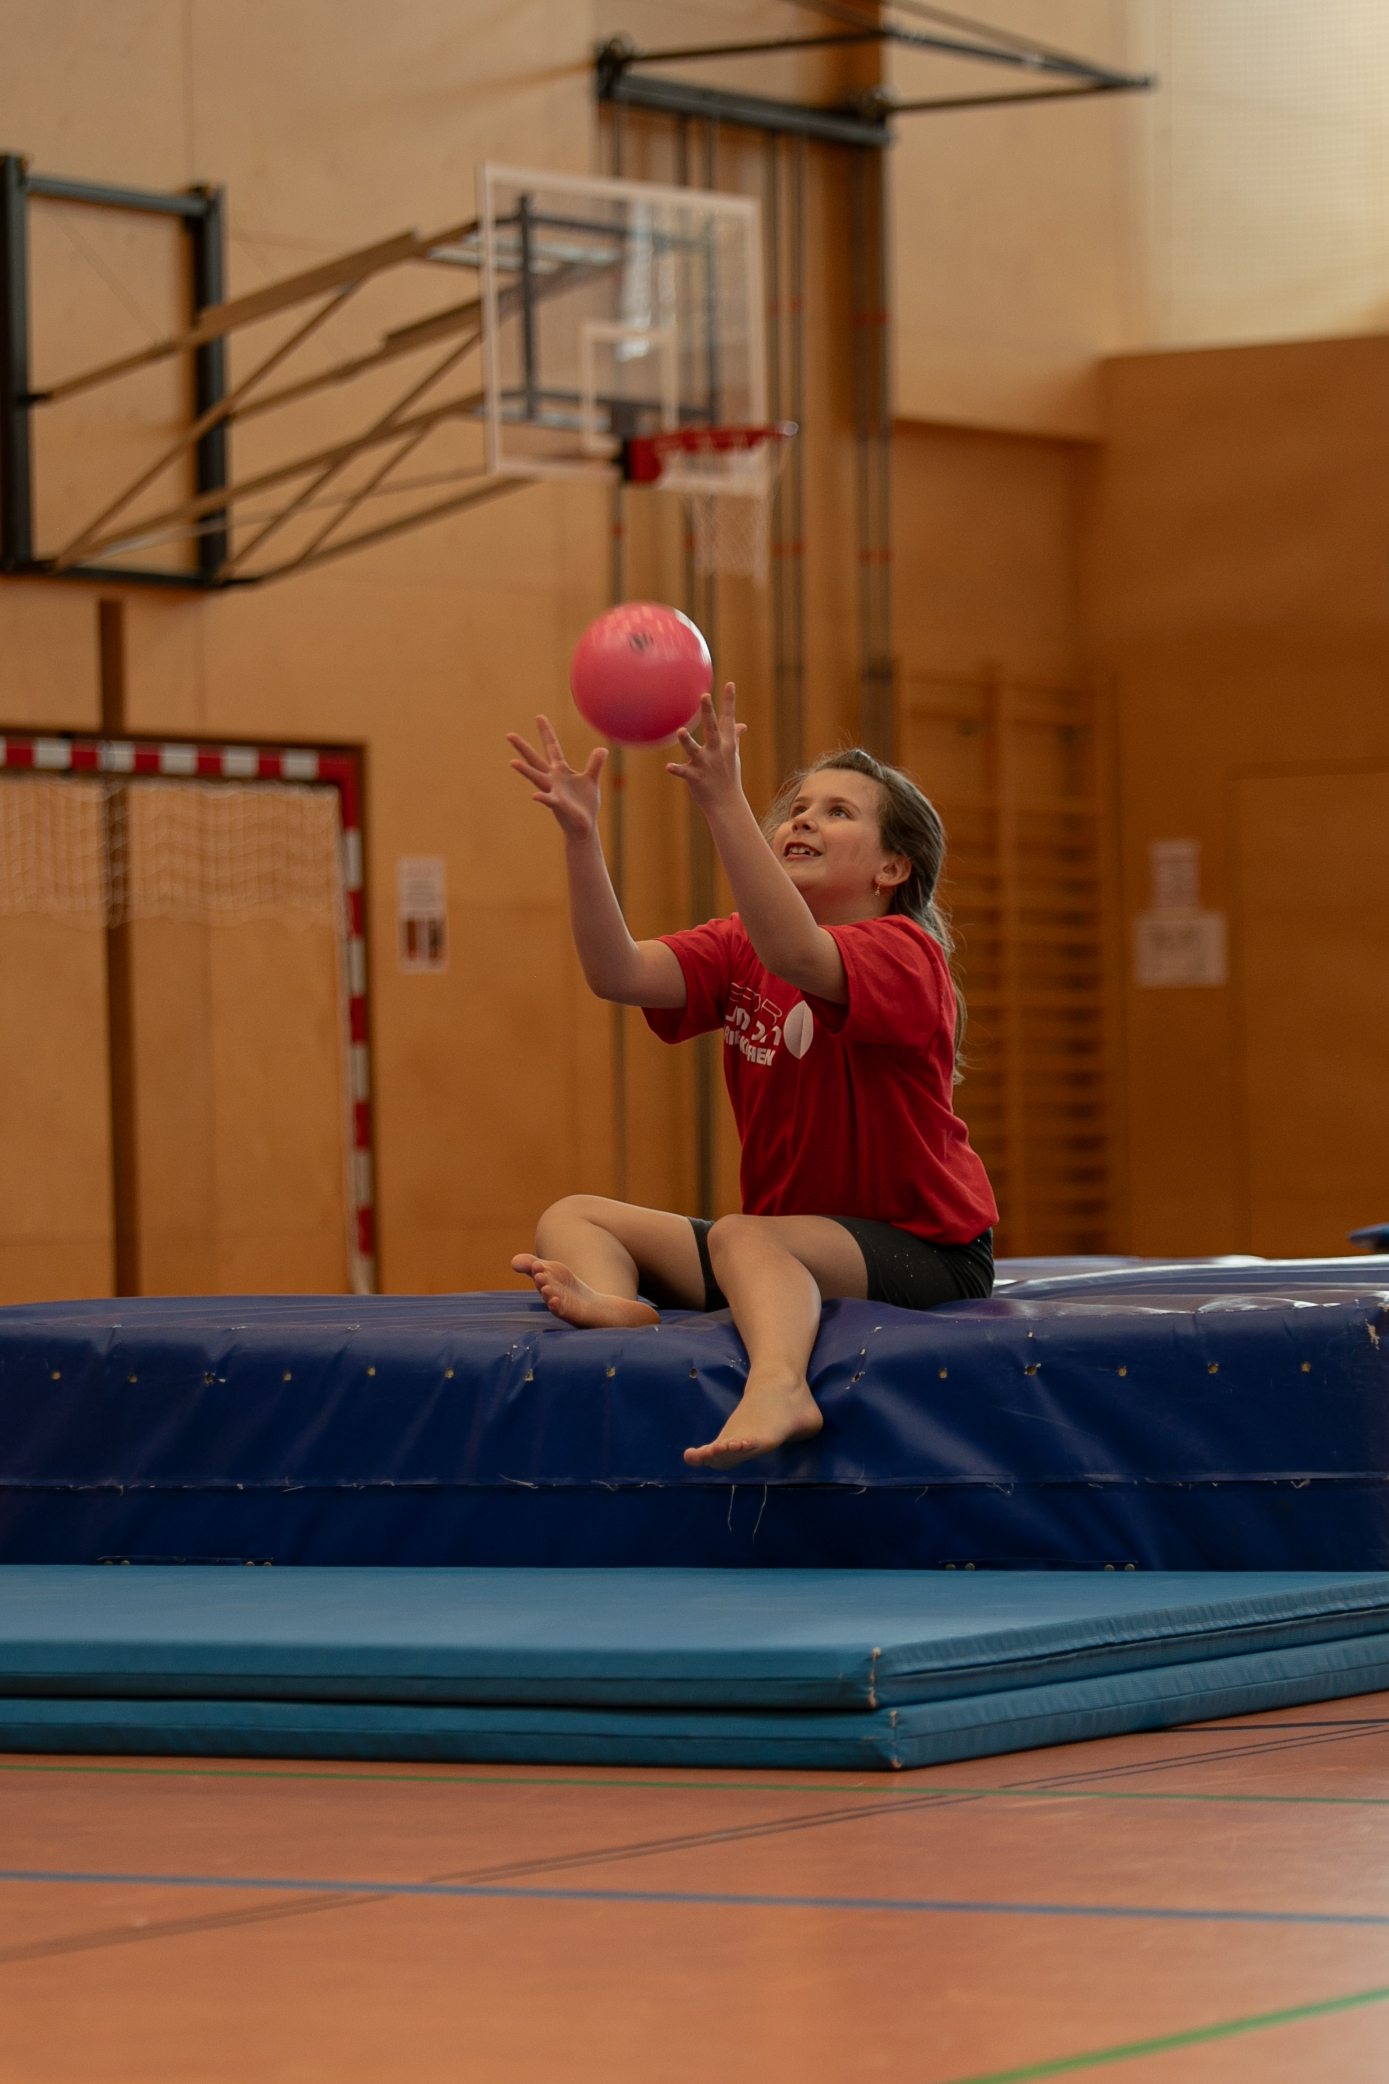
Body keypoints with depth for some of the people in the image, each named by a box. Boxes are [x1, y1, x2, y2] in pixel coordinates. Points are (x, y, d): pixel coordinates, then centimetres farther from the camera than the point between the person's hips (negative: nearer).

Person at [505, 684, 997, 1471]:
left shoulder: (904, 955, -14)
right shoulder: (739, 949, 8)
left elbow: (795, 955, -37)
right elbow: (619, 973, -11)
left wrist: (725, 802, -46)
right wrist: (581, 835, -25)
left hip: (924, 1250, -8)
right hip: (788, 1236, 8)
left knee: (742, 1237, -35)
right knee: (571, 1218, -2)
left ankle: (775, 1385, -65)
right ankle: (613, 1303, -38)